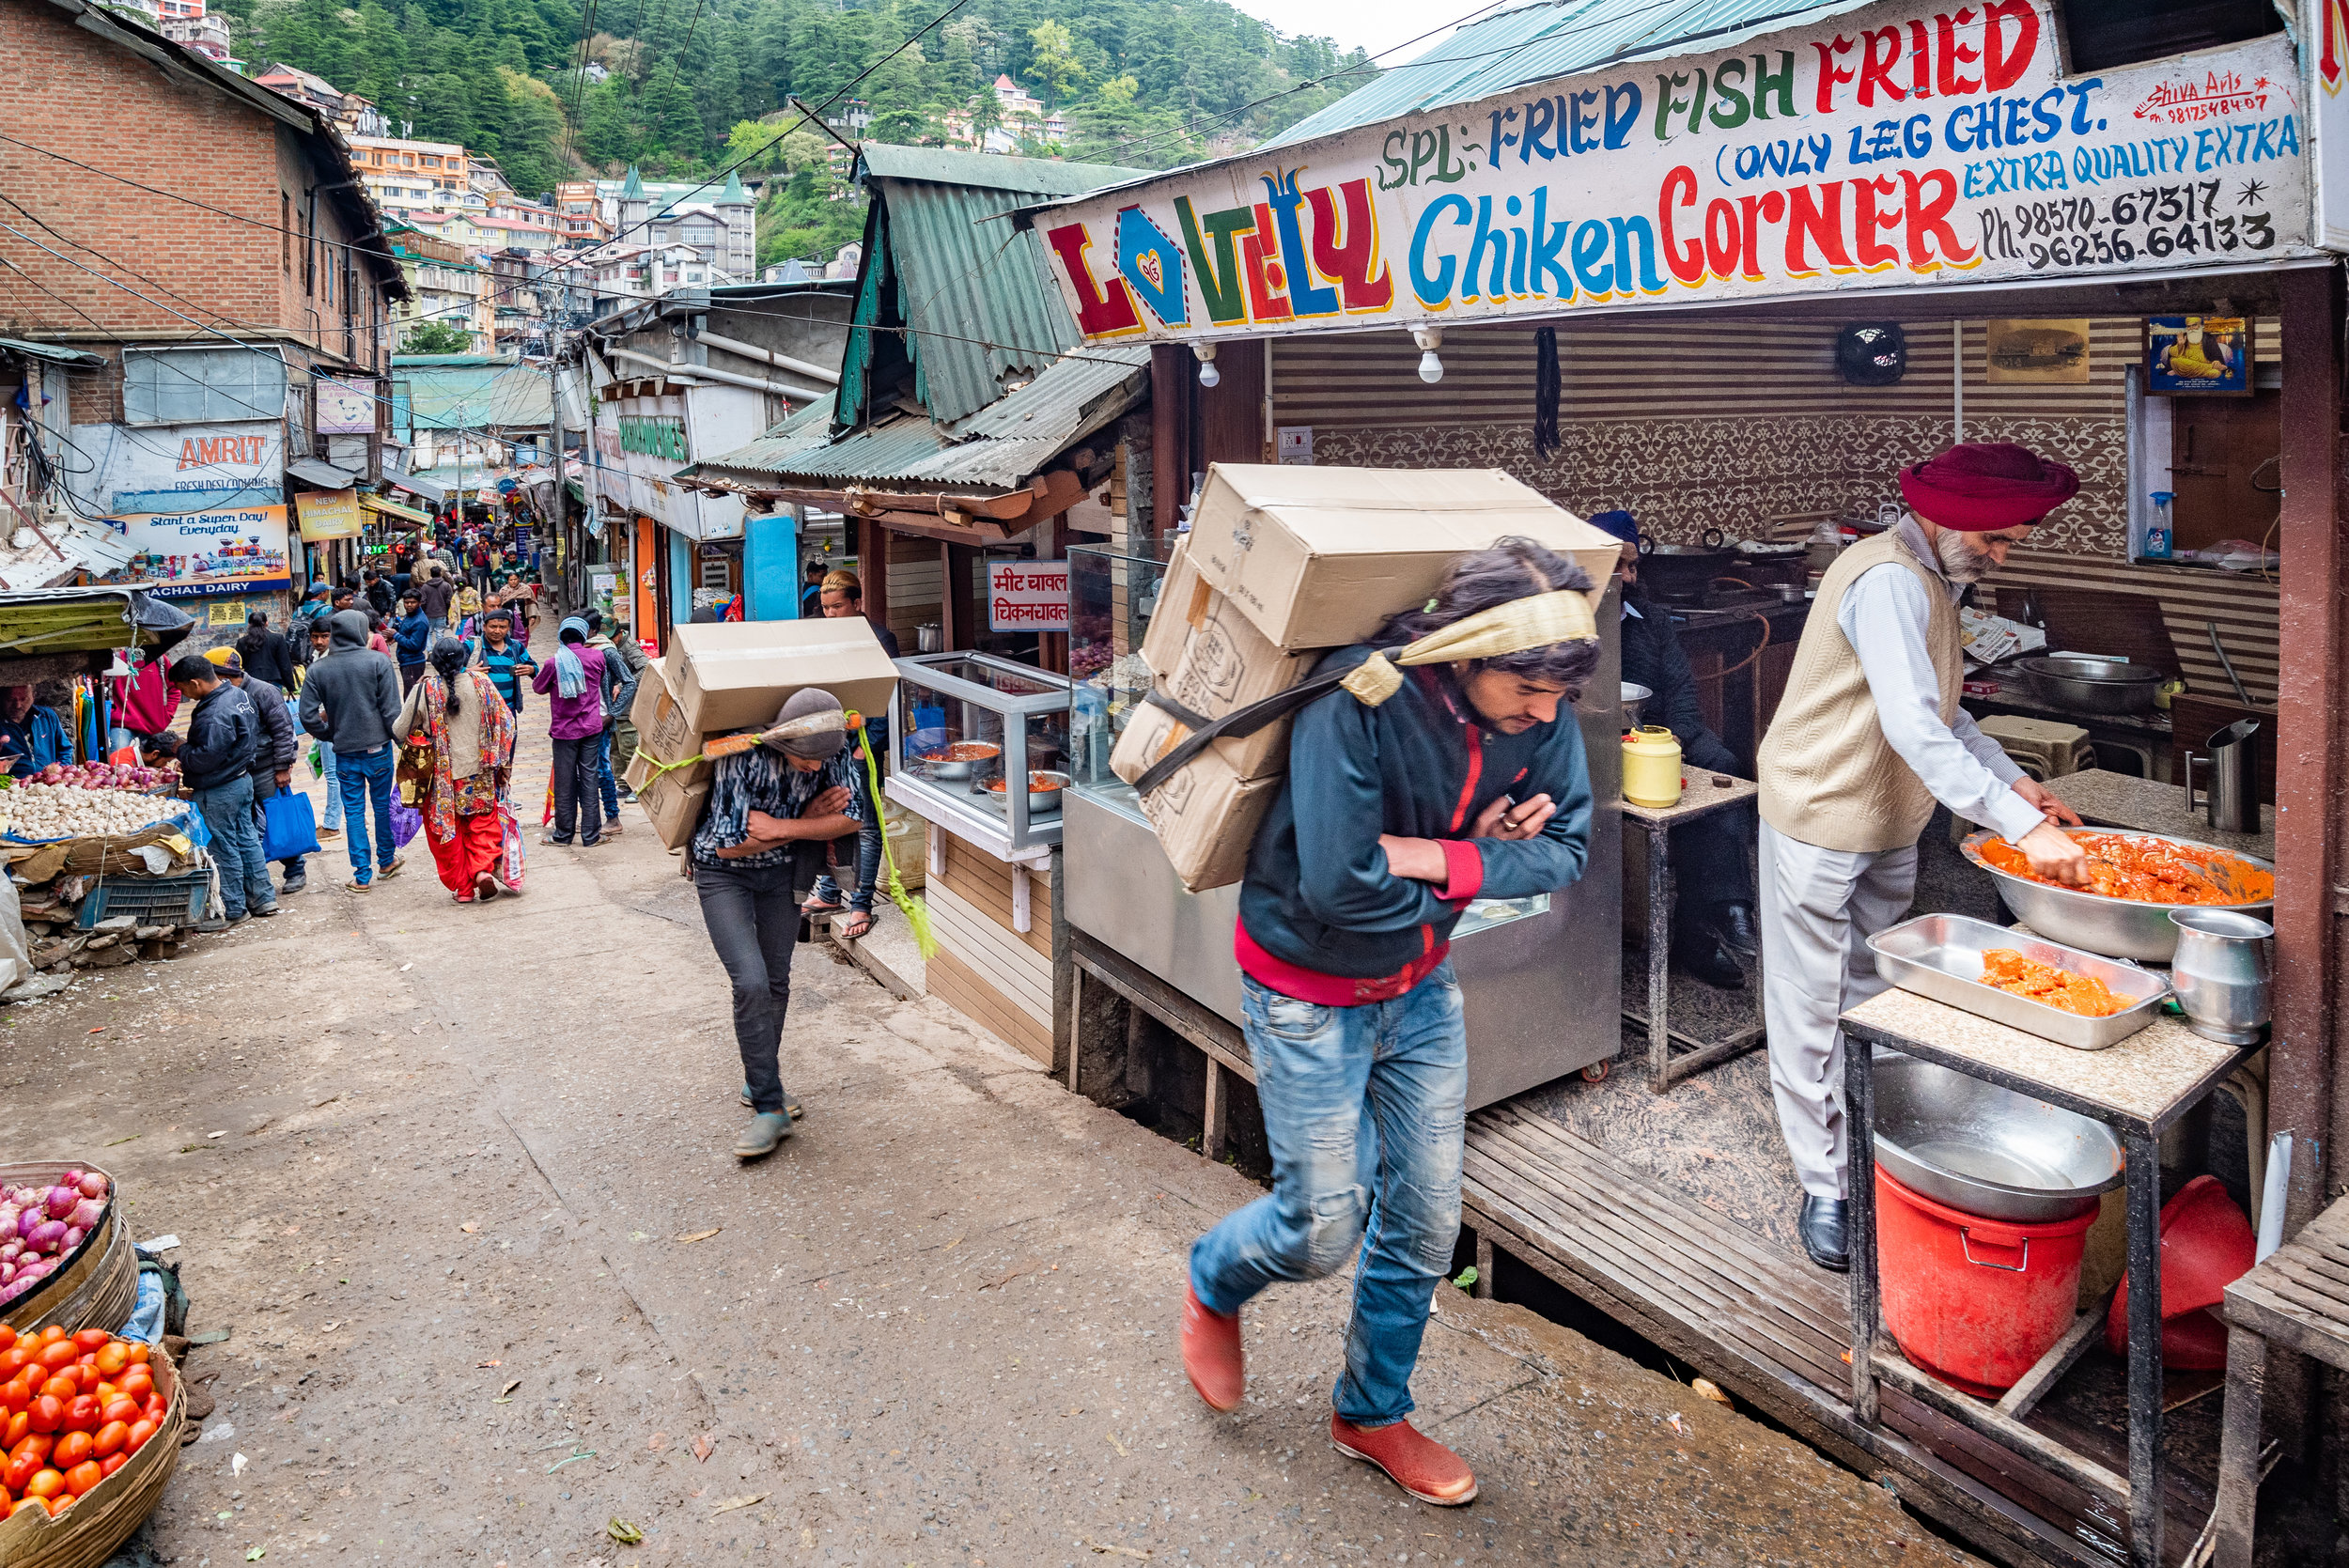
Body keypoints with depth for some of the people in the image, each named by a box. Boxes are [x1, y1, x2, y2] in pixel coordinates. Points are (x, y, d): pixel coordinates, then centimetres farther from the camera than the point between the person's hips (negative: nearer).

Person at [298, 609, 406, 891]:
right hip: (377, 748, -1)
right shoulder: (378, 661, -9)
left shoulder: (318, 669, -1)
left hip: (344, 752, 2)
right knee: (383, 805, 16)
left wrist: (331, 735, 11)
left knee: (354, 812, 8)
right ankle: (387, 861, 31)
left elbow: (308, 716, -4)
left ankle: (362, 875, 8)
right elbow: (391, 709, -11)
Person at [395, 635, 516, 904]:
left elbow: (399, 732, -4)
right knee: (483, 823, 16)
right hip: (480, 771, 2)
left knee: (447, 831, 12)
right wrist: (499, 760, 13)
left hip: (442, 776, -1)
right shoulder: (480, 682, -5)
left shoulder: (423, 690, -11)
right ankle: (484, 869, -6)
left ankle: (462, 888, 15)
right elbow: (506, 722, 1)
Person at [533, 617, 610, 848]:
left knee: (565, 783, 7)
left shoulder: (554, 663, -10)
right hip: (591, 728, 2)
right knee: (589, 780, 5)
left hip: (564, 730, -2)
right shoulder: (596, 656, -4)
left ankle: (564, 833, 16)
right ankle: (590, 835, 6)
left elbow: (538, 687, 7)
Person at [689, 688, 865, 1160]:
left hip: (782, 873, 4)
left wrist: (781, 828, -26)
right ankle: (770, 1108, -8)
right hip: (723, 875, -4)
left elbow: (853, 817, -16)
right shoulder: (743, 757, -33)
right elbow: (730, 843, -28)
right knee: (751, 983, -16)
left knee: (776, 984, 12)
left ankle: (759, 1083, 33)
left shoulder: (831, 751, -20)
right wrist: (808, 822, -23)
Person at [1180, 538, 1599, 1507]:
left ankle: (1373, 1416, 36)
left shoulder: (1538, 710, -14)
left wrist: (1429, 858, -25)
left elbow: (1566, 849, -9)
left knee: (1425, 1221, 12)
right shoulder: (1358, 703, -32)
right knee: (1323, 1229, 4)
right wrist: (1476, 863, -19)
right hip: (1310, 995, -5)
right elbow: (1340, 886, -34)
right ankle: (1213, 1285, 40)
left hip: (1421, 989, 6)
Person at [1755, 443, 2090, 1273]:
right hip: (1822, 819, -9)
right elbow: (1912, 728, -33)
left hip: (1890, 826, 10)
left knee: (1873, 1001, 14)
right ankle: (1824, 1187, 7)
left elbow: (1942, 709, 20)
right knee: (1812, 1011, -1)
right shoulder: (1887, 582, -23)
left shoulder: (1934, 579, 10)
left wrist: (2011, 778, 6)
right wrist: (2023, 825, -35)